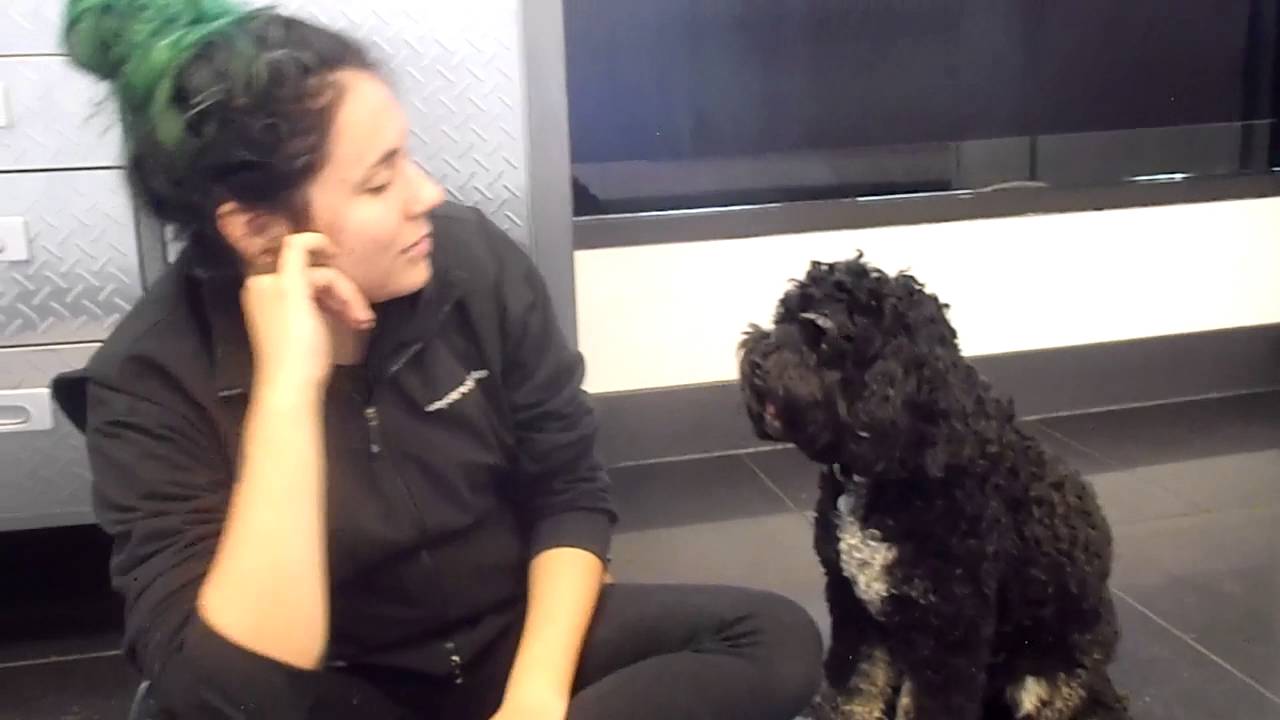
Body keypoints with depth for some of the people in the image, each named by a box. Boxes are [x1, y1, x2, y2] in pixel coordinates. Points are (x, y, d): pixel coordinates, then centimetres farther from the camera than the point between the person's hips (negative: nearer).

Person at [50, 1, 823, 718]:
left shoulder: (471, 256, -13)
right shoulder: (153, 383, -19)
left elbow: (571, 489, -3)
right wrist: (288, 387, -35)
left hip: (516, 633, 4)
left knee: (775, 639, -16)